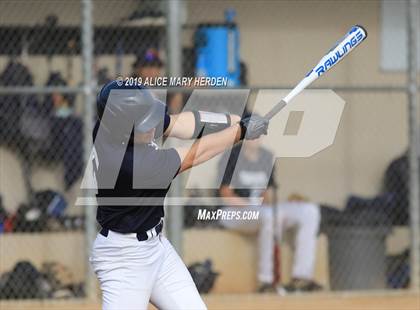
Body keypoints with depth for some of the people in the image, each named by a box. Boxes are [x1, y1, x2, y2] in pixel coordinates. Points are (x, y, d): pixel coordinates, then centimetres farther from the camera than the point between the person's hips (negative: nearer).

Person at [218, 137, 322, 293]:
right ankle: (266, 279, -35)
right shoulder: (231, 157, -6)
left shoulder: (267, 156, 13)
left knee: (310, 211, -10)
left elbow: (267, 193, 14)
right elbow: (227, 195, -12)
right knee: (269, 215, -40)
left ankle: (301, 277, -21)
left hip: (263, 211, 7)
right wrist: (253, 206, -22)